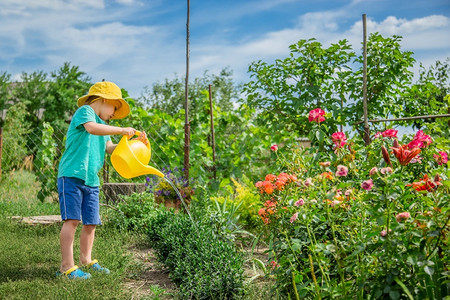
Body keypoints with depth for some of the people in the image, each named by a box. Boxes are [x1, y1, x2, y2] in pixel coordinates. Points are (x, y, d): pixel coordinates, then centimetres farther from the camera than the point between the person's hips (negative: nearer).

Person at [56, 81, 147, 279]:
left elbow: (110, 148, 16)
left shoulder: (102, 124, 24)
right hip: (72, 175, -9)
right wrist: (121, 130, -21)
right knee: (72, 219, -11)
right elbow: (91, 128, -26)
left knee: (91, 222, 9)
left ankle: (86, 260, 23)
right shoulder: (84, 111, -4)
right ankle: (67, 266, -8)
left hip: (91, 181, 9)